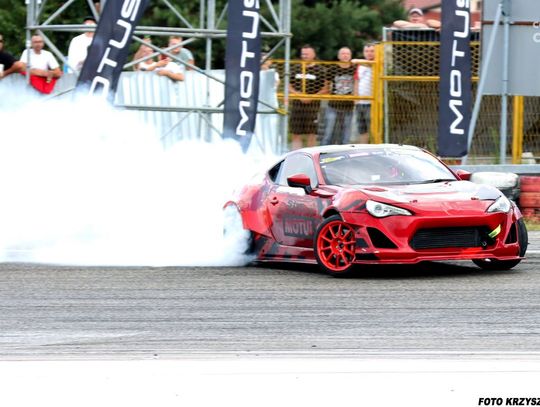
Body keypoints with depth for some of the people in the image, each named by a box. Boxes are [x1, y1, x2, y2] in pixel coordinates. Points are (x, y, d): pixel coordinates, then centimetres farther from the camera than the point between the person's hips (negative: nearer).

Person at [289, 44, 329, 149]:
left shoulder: (320, 70, 1)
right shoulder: (295, 68, 12)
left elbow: (325, 89, -1)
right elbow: (289, 86, 14)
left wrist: (311, 97, -13)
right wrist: (296, 93, -6)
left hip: (313, 105, -4)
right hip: (297, 104, 4)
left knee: (311, 134, -2)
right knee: (296, 135, 4)